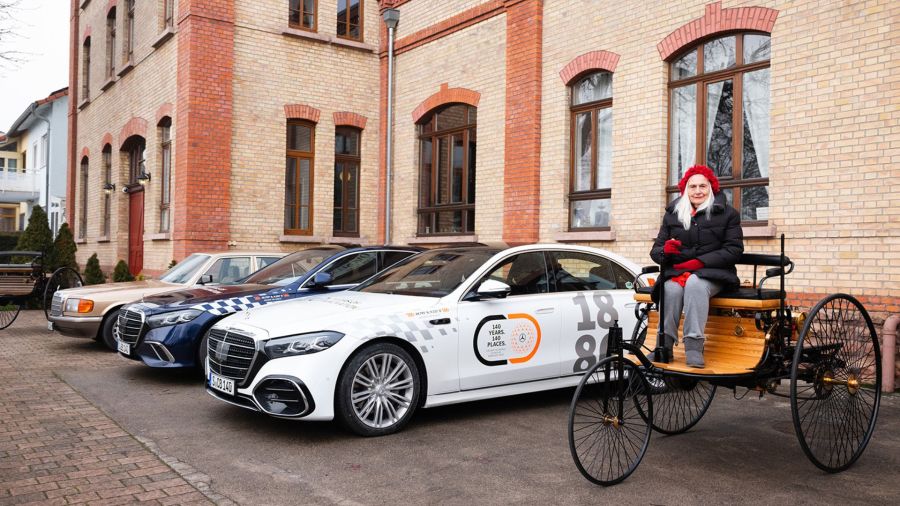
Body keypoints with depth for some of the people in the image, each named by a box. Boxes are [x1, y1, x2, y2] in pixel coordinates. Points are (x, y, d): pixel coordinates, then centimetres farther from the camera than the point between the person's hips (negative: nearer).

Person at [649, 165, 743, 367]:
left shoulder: (727, 213, 9)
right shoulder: (672, 214, 16)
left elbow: (734, 250, -2)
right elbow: (655, 251, 12)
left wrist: (700, 261, -14)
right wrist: (665, 250, -14)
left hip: (712, 273, -2)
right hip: (676, 272, 2)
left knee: (694, 283, -36)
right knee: (671, 289, -33)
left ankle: (694, 347, -39)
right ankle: (664, 346, -33)